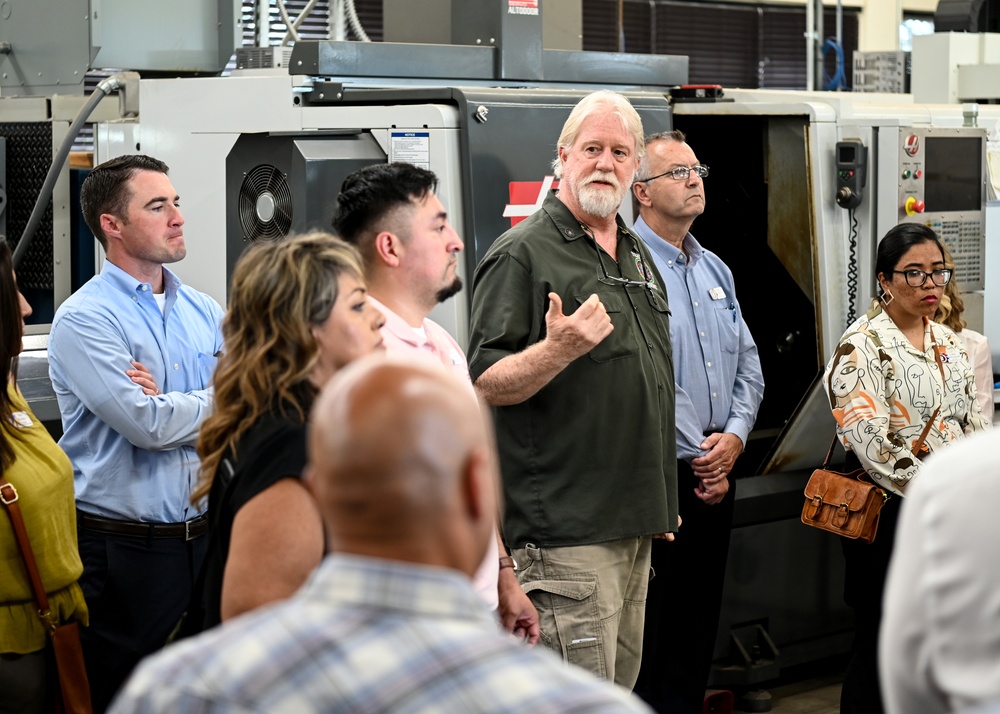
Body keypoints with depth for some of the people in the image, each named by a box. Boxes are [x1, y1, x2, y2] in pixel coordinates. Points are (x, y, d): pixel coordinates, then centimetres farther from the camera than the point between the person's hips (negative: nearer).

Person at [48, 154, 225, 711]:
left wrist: (168, 406, -14)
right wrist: (212, 401, -2)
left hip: (205, 537, 5)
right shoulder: (84, 320, -9)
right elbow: (148, 424, -19)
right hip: (123, 550, -5)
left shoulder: (206, 312, 11)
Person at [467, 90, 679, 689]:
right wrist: (559, 348, -32)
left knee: (620, 687, 14)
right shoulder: (524, 253, -9)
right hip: (568, 527, -8)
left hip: (636, 526, 8)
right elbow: (486, 385, -14)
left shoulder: (638, 257, 17)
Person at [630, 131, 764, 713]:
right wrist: (696, 461, -12)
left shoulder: (716, 271, 15)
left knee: (699, 624, 14)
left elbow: (749, 367, 18)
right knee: (646, 636, -3)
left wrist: (734, 437, -1)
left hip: (716, 478, 8)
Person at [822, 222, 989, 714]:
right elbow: (872, 442, -19)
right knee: (882, 651, 0)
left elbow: (973, 425, 15)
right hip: (891, 519, -7)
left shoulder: (949, 343, 13)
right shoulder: (862, 347, -10)